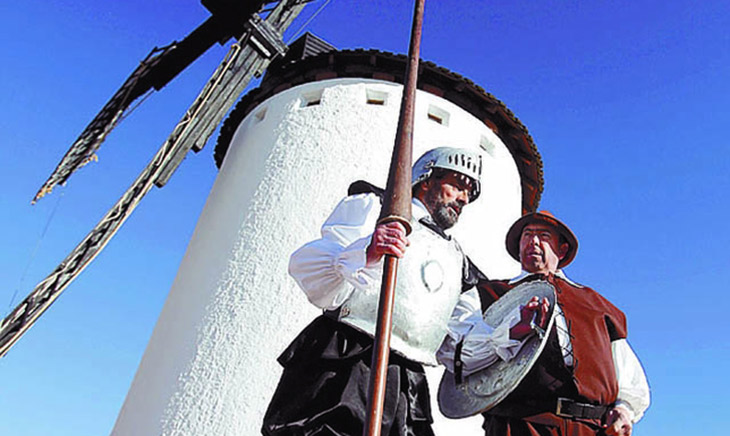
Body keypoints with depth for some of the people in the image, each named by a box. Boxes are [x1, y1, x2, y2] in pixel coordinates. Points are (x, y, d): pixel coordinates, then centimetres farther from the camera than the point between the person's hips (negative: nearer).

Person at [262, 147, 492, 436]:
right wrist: (363, 253, -23)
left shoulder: (458, 262, 25)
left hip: (406, 389, 5)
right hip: (340, 371, -4)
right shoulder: (373, 206, 9)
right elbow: (306, 268, -5)